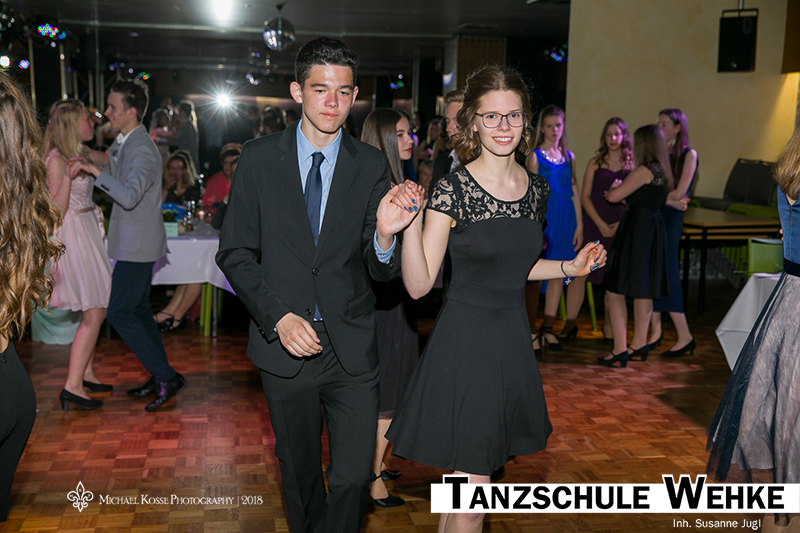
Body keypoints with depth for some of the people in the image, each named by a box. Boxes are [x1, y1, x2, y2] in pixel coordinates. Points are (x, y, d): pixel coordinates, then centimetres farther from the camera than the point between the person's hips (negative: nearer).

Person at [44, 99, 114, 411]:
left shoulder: (83, 154, 11)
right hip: (72, 234, -9)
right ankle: (72, 386, -5)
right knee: (93, 313, -10)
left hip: (89, 231, 9)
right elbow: (56, 209, -19)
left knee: (93, 310, 13)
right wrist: (68, 175, -28)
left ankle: (86, 374, 24)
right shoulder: (57, 160, -14)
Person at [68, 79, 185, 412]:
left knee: (119, 312, -8)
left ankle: (166, 377, -2)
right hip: (134, 241, 10)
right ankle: (161, 378, 25)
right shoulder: (123, 143, 11)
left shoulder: (142, 150, -22)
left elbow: (129, 196, -36)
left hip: (138, 243, -10)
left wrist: (94, 170, -31)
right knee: (138, 310, 16)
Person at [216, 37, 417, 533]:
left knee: (354, 476, 1)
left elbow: (382, 271, -5)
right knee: (300, 472, 18)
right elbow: (235, 254, -1)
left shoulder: (372, 166, -2)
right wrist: (279, 317, -14)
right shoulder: (259, 158, -3)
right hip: (285, 343, 0)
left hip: (353, 348, 0)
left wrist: (384, 235, -29)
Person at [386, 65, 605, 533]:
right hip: (465, 341, -6)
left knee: (466, 477, 18)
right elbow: (419, 284, -14)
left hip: (514, 338, 6)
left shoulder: (536, 189, 5)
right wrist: (410, 223, -27)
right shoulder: (453, 190, -13)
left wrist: (570, 267, 10)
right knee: (474, 486, -3)